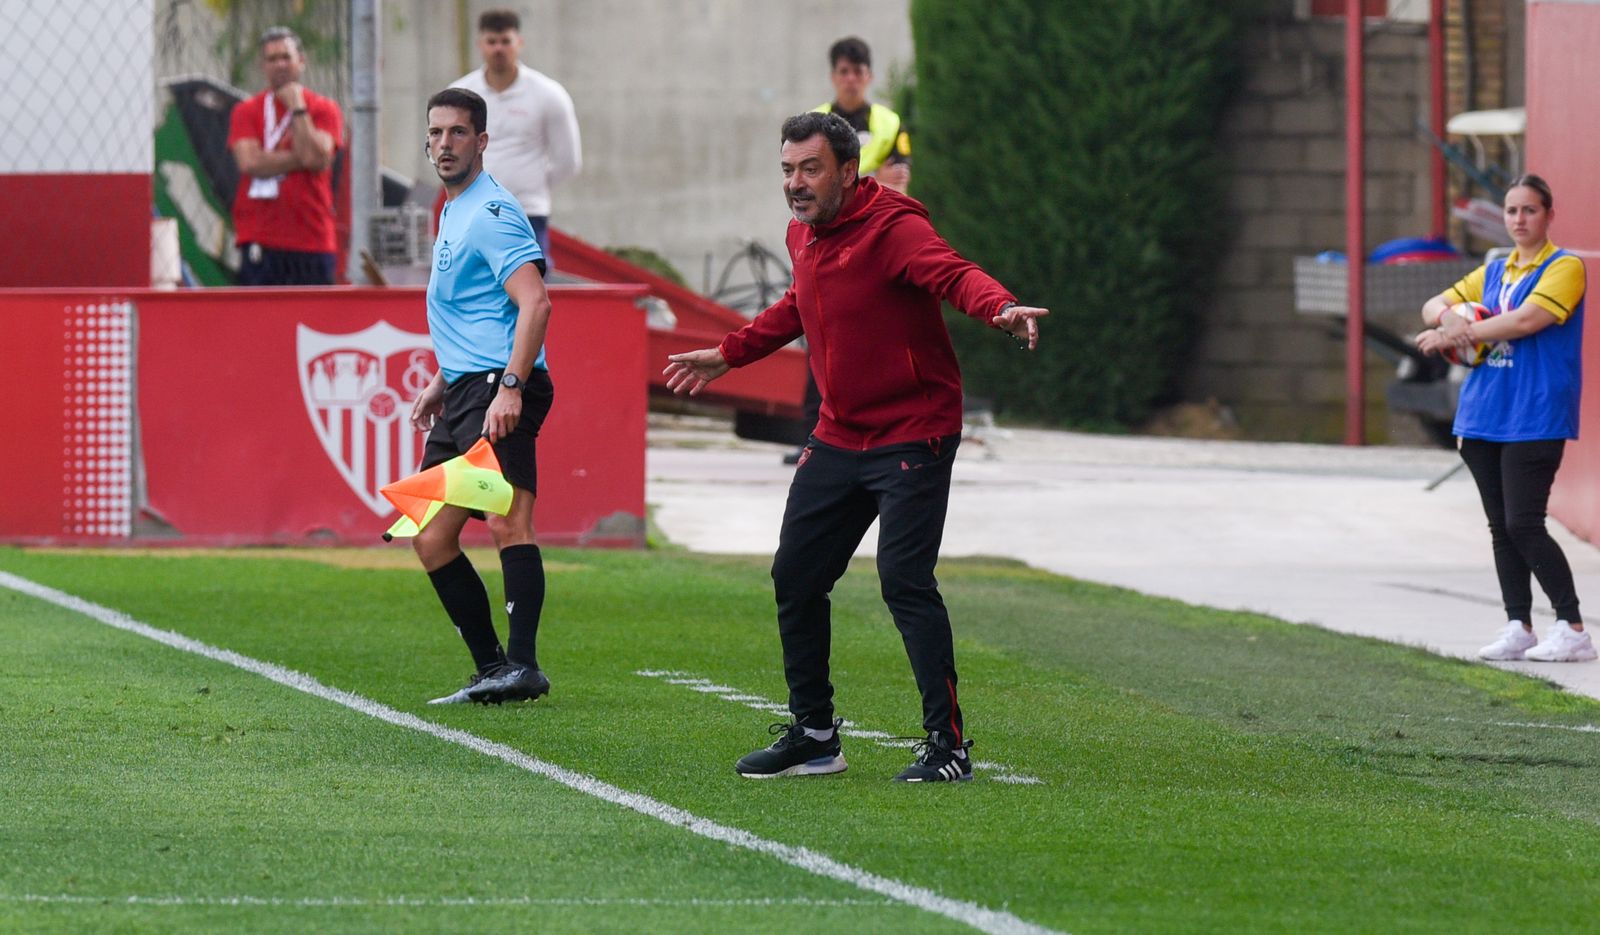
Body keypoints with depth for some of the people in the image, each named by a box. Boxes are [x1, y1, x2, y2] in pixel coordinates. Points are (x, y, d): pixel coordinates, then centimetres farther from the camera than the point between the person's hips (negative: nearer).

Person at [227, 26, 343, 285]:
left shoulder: (324, 109, 8)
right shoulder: (246, 112, 9)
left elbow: (317, 158, -10)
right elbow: (249, 162, -8)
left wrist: (297, 107, -3)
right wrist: (301, 158, -8)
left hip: (312, 242, 0)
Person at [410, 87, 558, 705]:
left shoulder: (492, 214, -9)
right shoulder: (452, 213, 21)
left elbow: (534, 302, -21)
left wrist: (510, 387, -29)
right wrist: (440, 383, 29)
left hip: (499, 392, -11)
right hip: (463, 390, 11)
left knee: (506, 521, -21)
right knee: (430, 539, 8)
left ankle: (522, 665, -29)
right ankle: (492, 668, 11)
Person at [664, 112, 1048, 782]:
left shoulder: (892, 228, -18)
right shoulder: (804, 235, 8)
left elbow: (954, 274, -36)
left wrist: (1000, 309, -57)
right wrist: (728, 355, 36)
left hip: (912, 437, -9)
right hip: (838, 438, 9)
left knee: (903, 578, -18)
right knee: (795, 577, 11)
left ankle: (948, 744, -10)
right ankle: (813, 737, 25)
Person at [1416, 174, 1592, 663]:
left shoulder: (1564, 268, -5)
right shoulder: (1493, 272, 16)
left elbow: (1527, 319, -19)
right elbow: (1434, 306, 19)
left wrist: (1453, 335, -13)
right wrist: (1447, 317, -7)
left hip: (1535, 417, -7)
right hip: (1484, 415, 7)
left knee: (1524, 525, -13)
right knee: (1501, 527, 6)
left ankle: (1572, 629, -7)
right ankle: (1519, 628, 12)